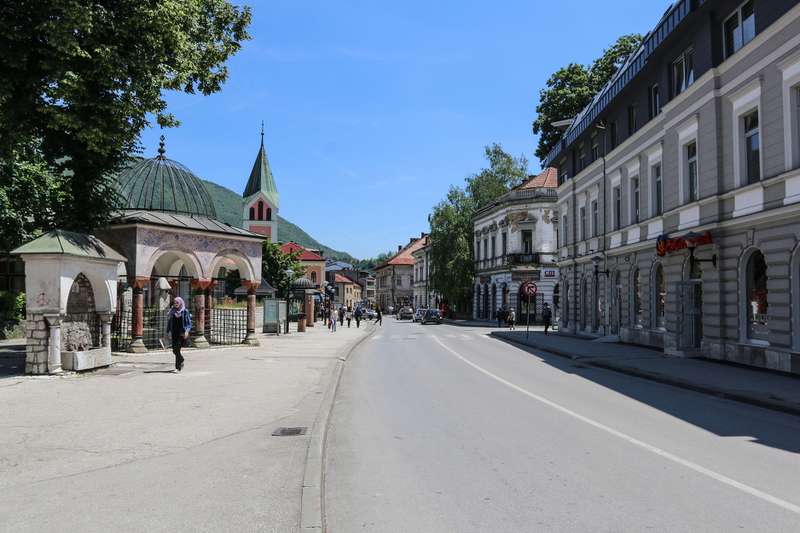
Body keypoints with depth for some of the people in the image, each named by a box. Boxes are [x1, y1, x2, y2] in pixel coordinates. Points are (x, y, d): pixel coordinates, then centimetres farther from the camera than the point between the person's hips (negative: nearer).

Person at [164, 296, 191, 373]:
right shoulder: (172, 311, 11)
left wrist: (187, 331, -16)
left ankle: (178, 368, -8)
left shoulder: (185, 311, -1)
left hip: (181, 332, -5)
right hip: (174, 332, 5)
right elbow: (170, 322, 17)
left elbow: (188, 322, -1)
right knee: (174, 350, 6)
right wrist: (167, 332, 13)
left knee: (177, 349, -14)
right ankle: (181, 361, 35)